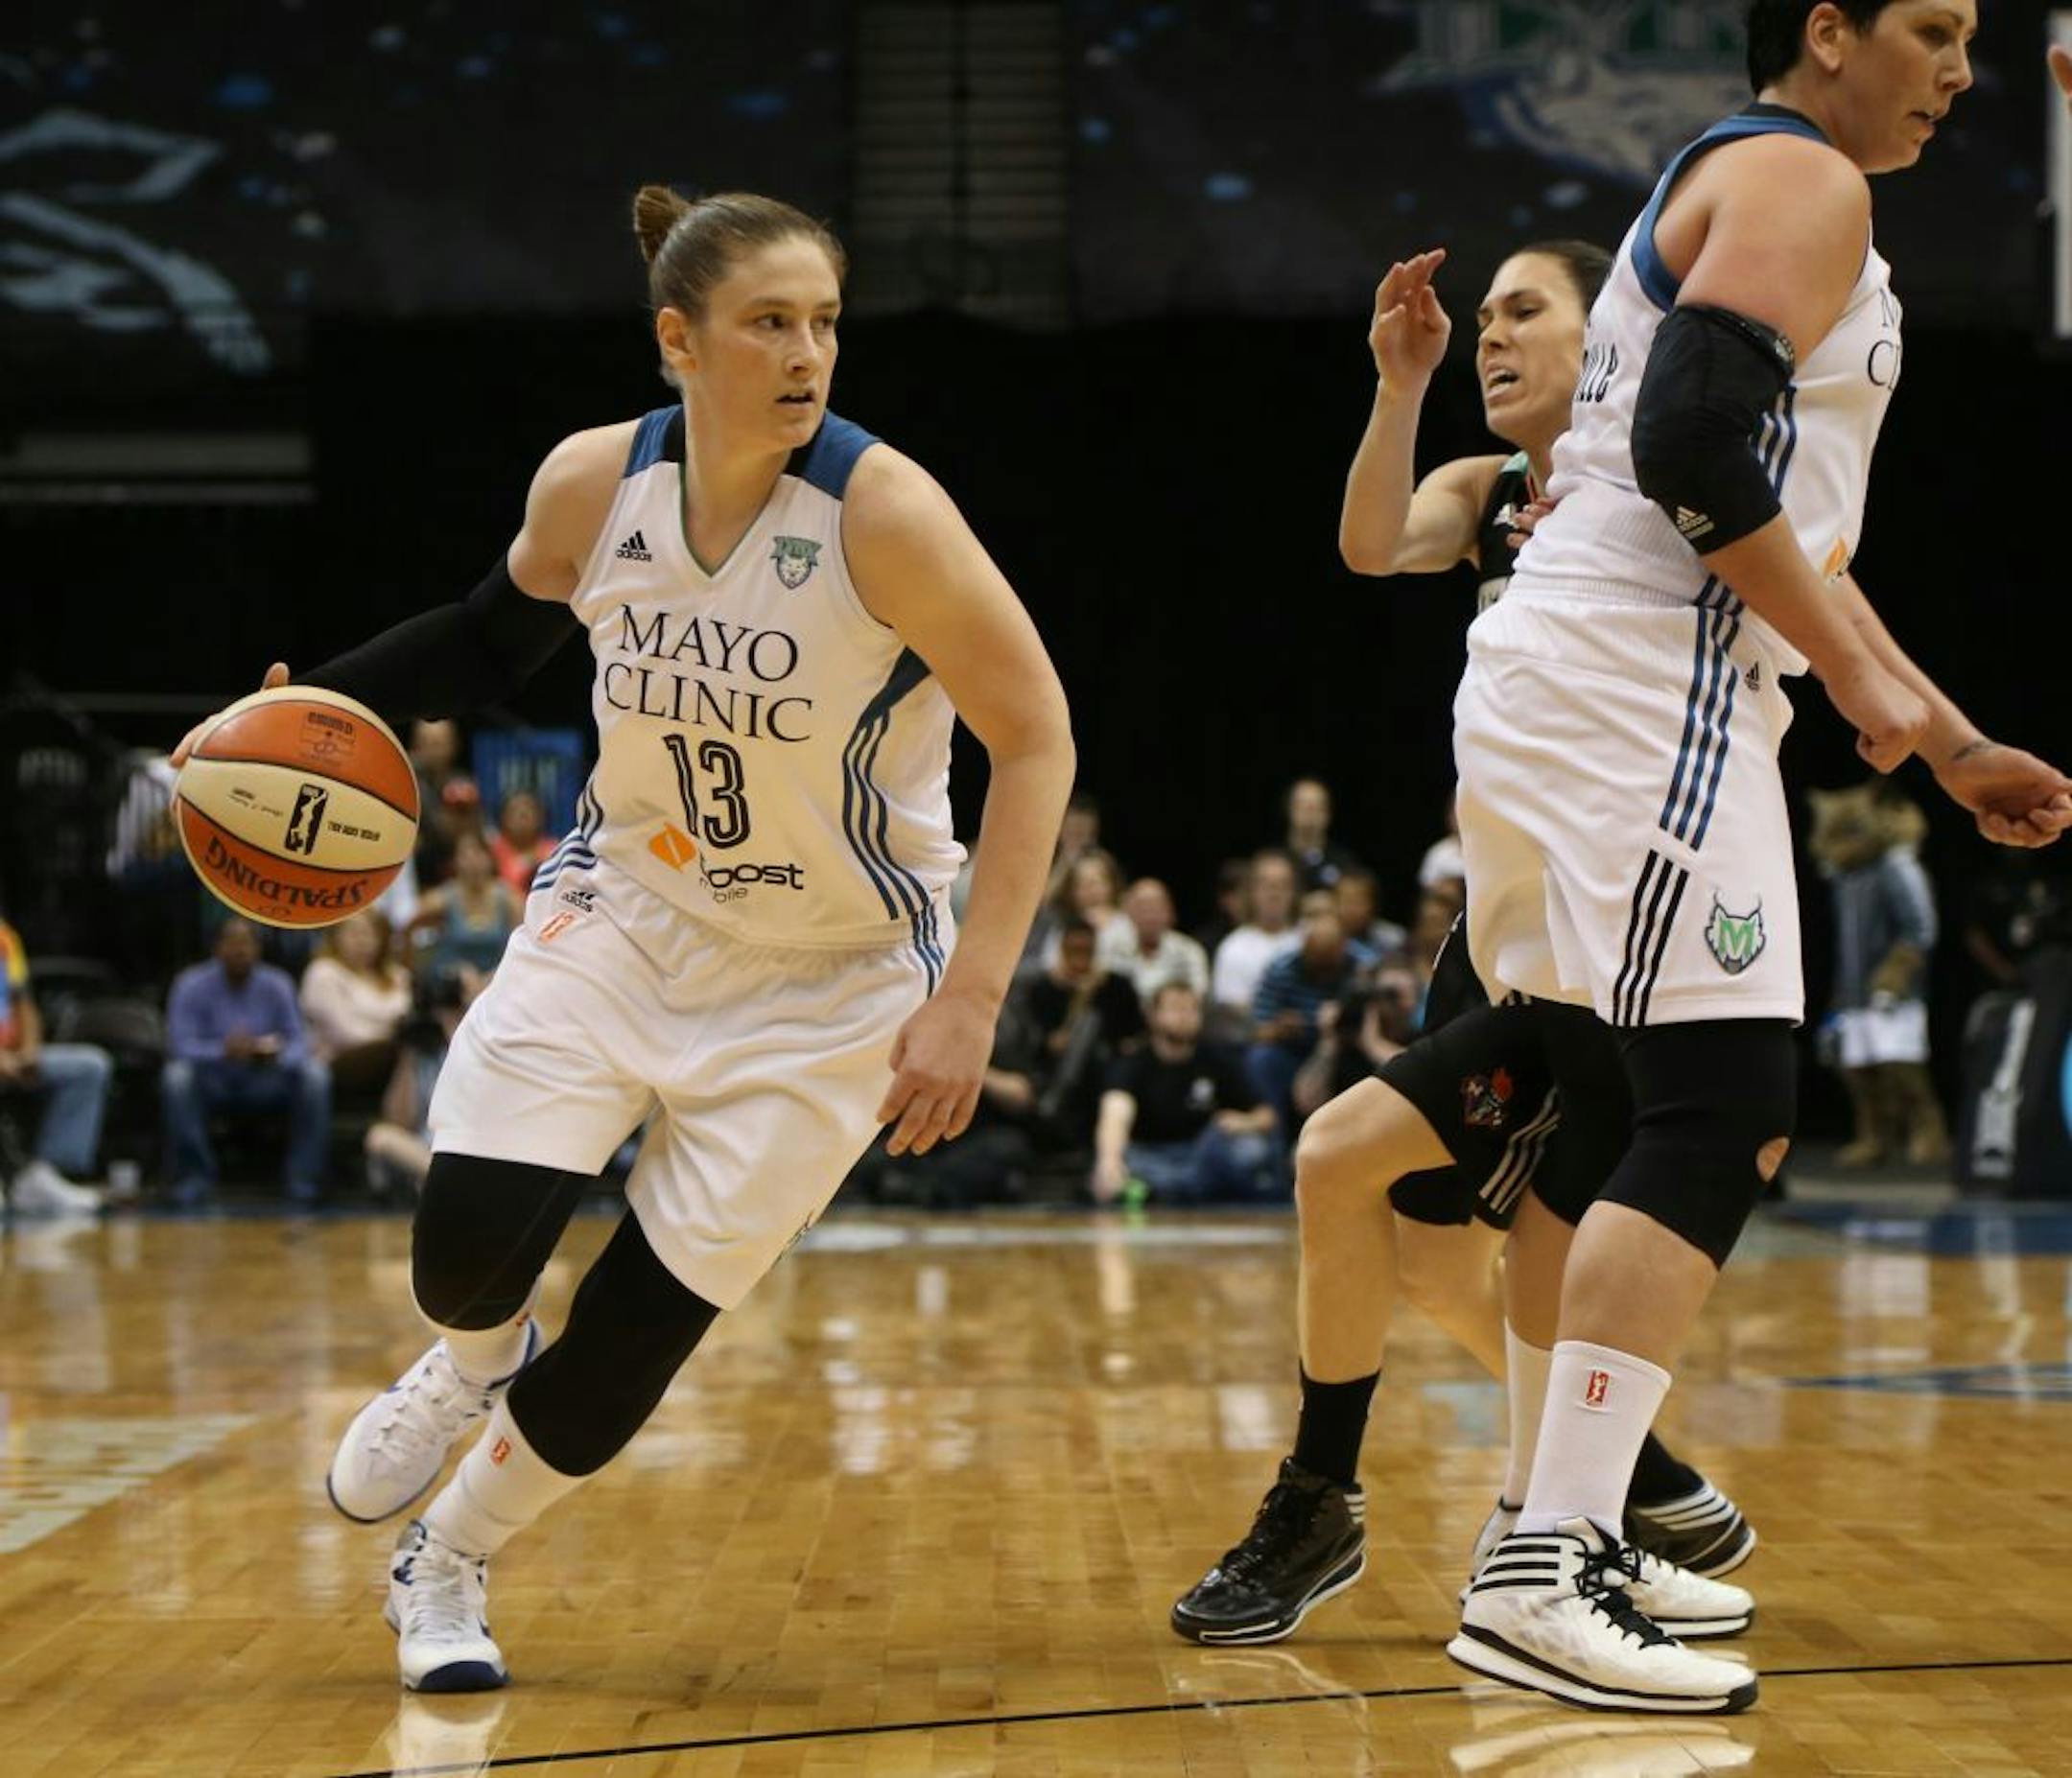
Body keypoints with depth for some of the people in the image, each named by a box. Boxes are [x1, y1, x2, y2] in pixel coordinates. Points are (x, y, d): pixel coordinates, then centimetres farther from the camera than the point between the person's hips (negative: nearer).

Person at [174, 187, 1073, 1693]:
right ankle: (475, 1365, 26)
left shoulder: (882, 509, -23)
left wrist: (969, 999, -23)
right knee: (471, 1246, -14)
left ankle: (448, 1562, 26)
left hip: (831, 976, -3)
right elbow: (500, 636, 12)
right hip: (628, 907, 3)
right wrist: (323, 706, -3)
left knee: (635, 1337, -2)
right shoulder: (593, 483, -10)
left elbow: (1035, 739, -19)